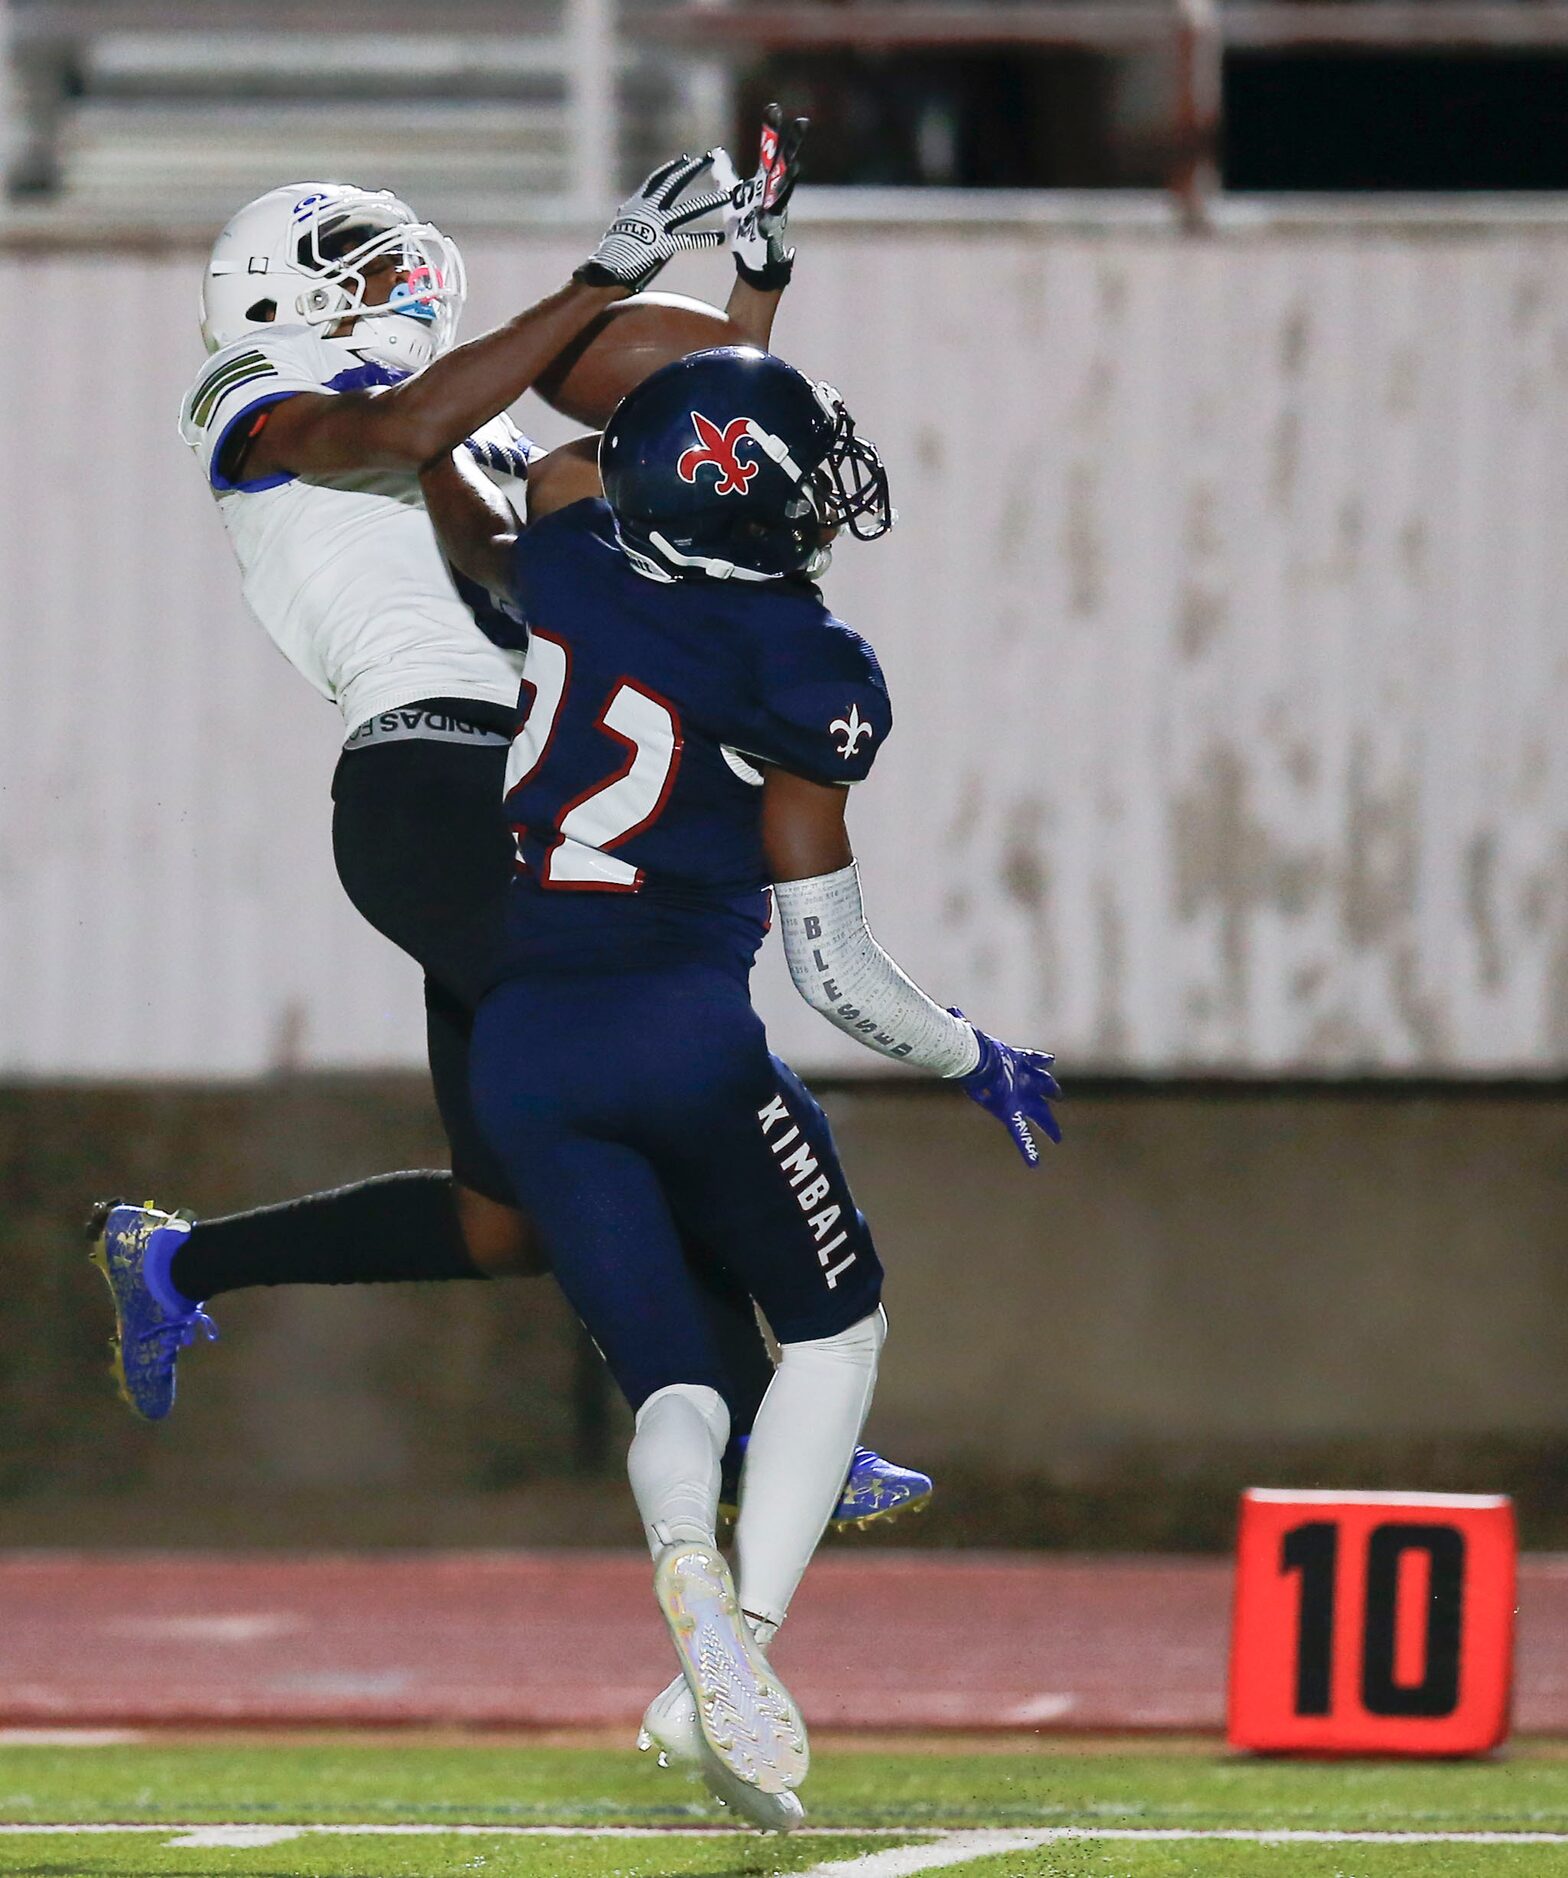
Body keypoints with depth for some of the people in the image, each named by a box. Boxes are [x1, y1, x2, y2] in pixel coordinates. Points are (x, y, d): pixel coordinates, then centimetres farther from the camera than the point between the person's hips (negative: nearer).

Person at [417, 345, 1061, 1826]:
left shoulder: (570, 565, 2)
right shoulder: (804, 677, -7)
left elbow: (463, 529, 27)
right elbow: (832, 969, -3)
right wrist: (981, 1064, 13)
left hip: (522, 1042, 4)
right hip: (681, 1024, -4)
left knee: (668, 1380, 9)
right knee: (834, 1325, 17)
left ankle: (690, 1571, -27)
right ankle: (739, 1647, -3)